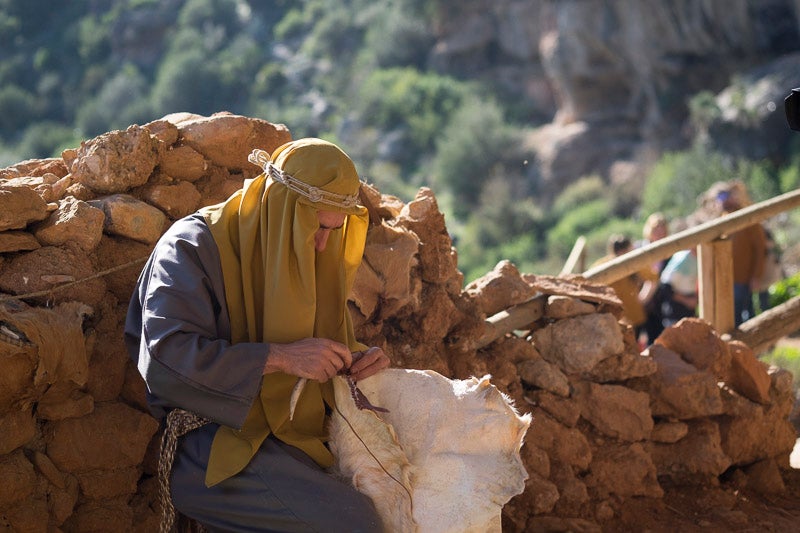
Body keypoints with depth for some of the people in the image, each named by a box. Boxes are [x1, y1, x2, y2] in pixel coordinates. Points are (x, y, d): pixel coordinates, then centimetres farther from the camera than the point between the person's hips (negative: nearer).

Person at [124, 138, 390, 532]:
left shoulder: (307, 258, 13)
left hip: (295, 436, 7)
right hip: (215, 443, -7)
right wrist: (280, 357, -24)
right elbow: (164, 359, -22)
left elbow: (327, 345, 24)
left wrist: (357, 361, -1)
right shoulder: (193, 245, -9)